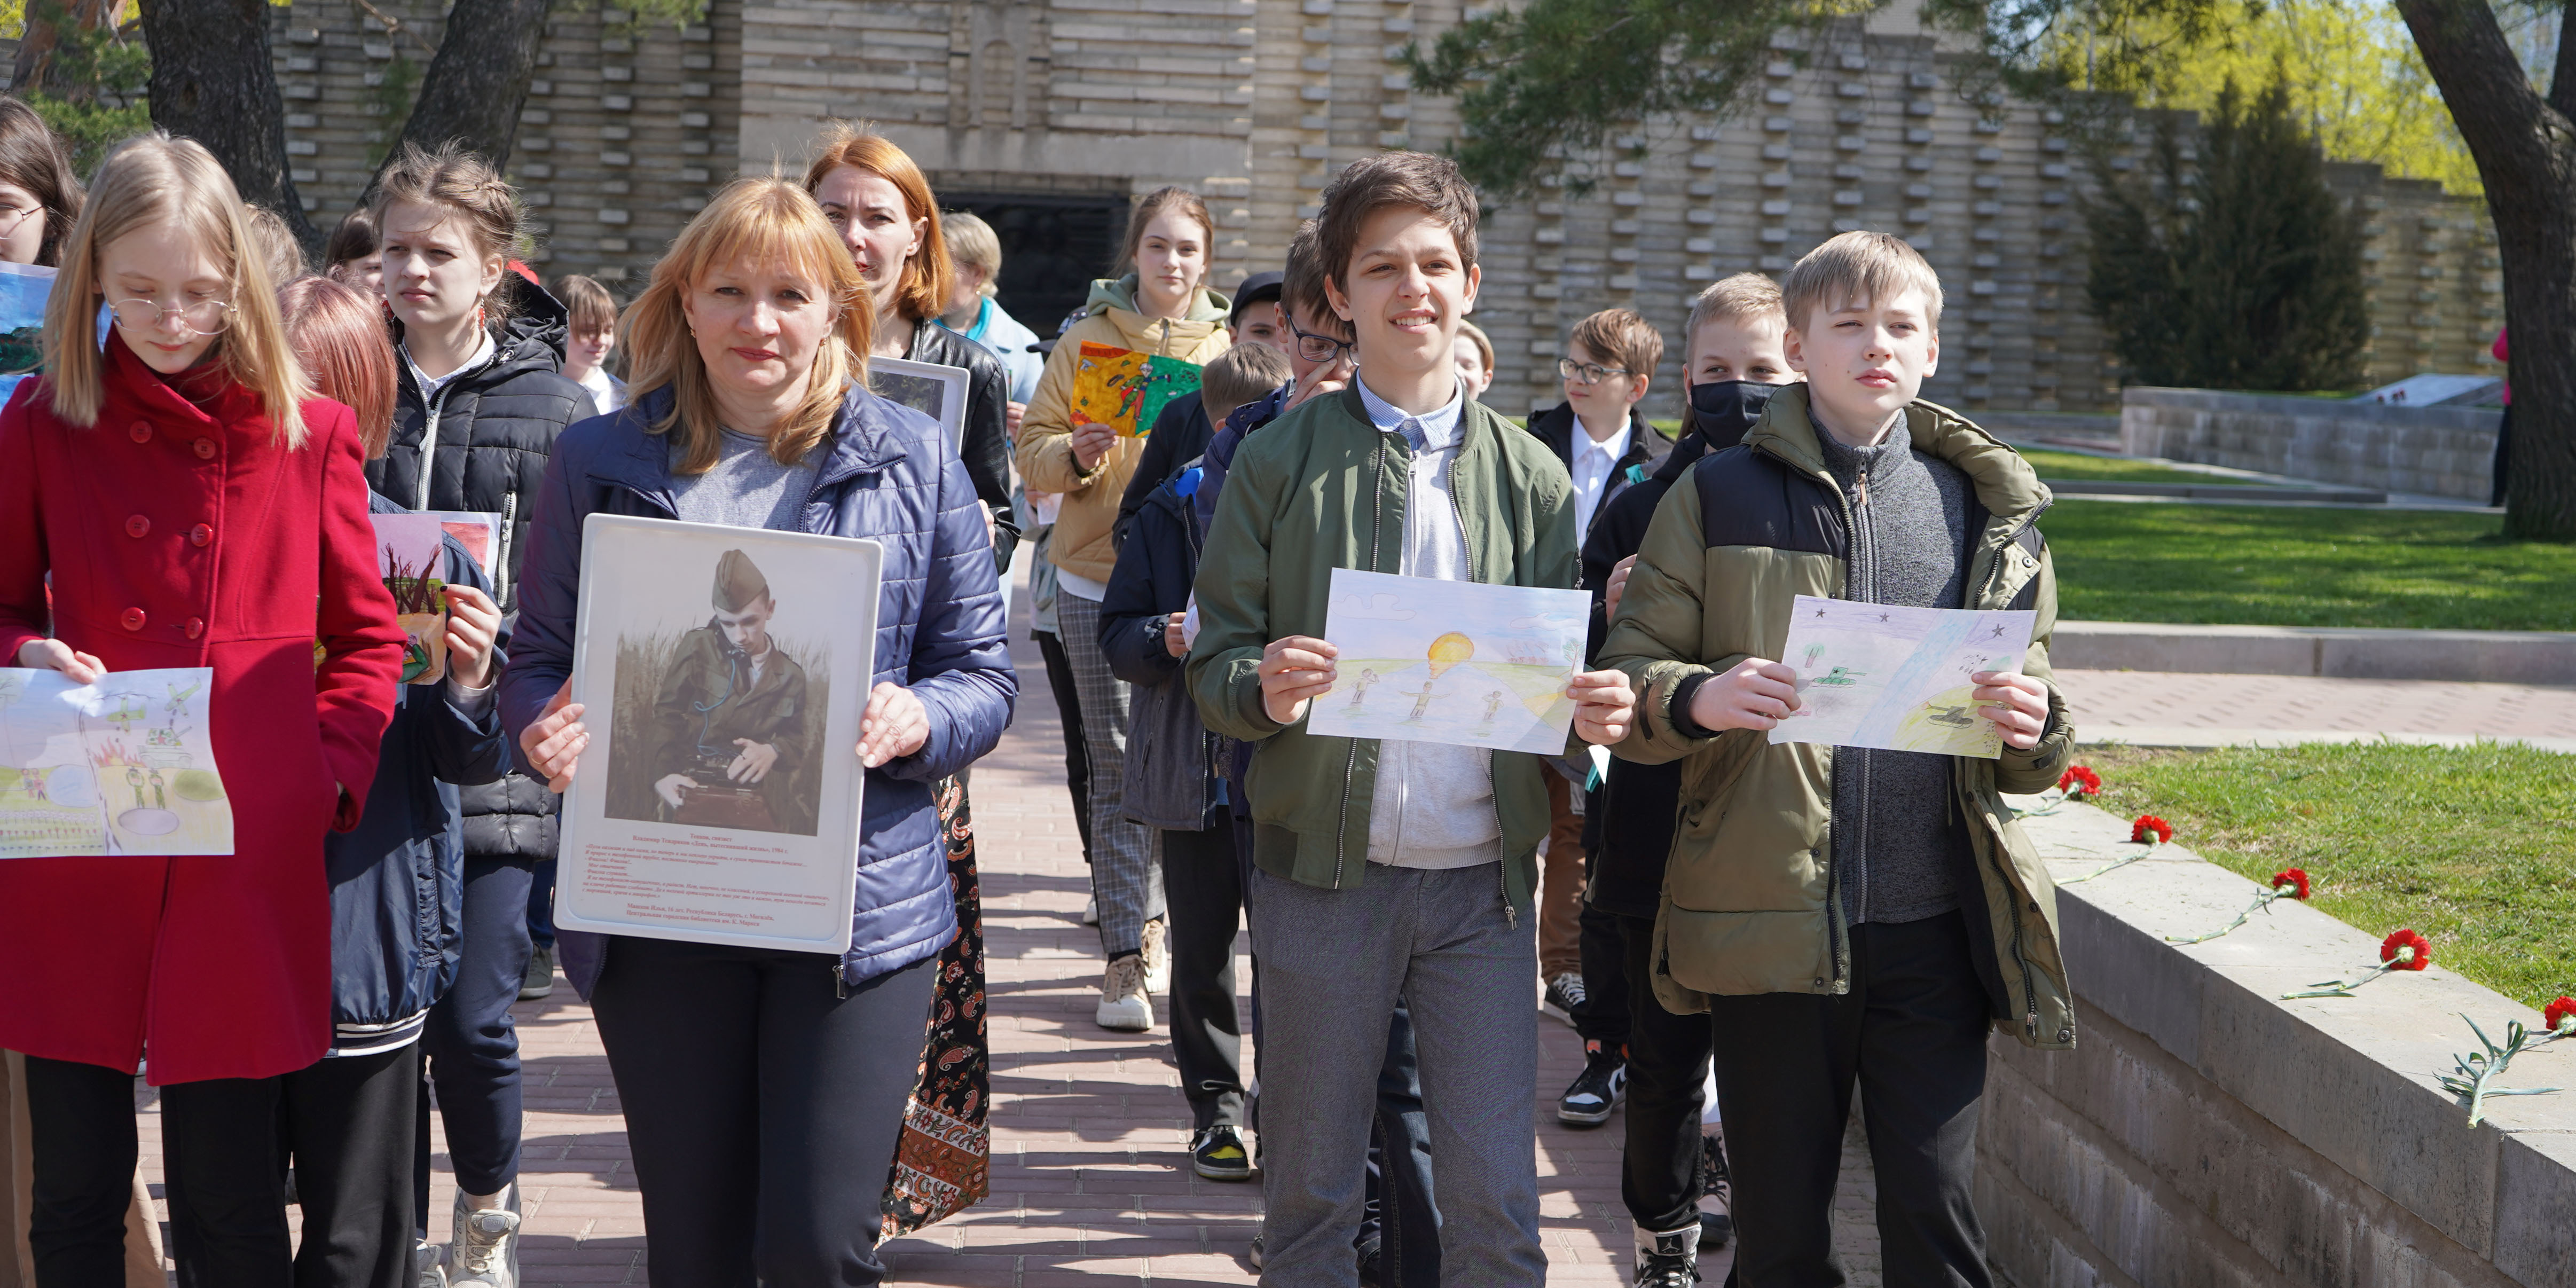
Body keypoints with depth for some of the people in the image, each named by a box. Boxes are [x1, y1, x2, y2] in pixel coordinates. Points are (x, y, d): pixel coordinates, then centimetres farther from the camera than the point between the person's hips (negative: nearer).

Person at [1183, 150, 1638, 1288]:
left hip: (1480, 877, 1)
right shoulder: (1282, 461, 2)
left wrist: (1590, 713, -12)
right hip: (1325, 865, -1)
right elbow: (1214, 660, 0)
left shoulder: (1531, 477, 8)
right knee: (1312, 1193, 9)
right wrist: (1264, 689, -22)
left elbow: (1560, 671, 11)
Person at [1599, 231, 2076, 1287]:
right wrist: (1699, 698, -19)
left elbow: (2033, 760, 15)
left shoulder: (1987, 508, 11)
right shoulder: (1721, 497, 5)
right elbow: (1625, 679, 3)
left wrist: (2029, 726, -9)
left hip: (1933, 930, 1)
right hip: (1770, 920, -1)